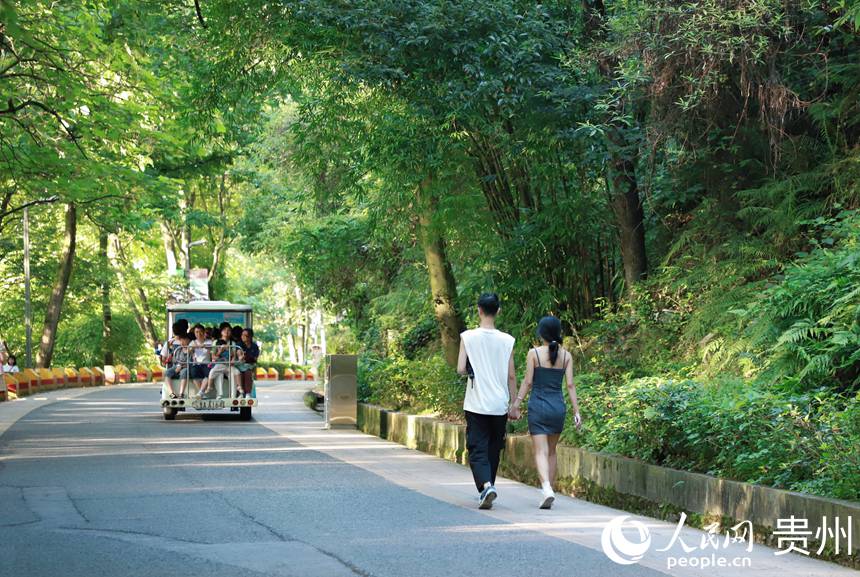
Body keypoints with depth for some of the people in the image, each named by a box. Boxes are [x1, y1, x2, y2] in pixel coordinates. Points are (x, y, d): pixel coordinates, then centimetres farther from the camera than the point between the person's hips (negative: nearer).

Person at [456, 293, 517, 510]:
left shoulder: (468, 337, -6)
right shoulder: (507, 340, -1)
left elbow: (460, 369, -10)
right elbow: (511, 376, 1)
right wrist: (513, 404, 10)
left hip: (476, 404, -2)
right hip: (500, 405, 2)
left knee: (477, 450, -1)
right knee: (494, 450, 16)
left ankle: (486, 486, -23)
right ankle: (488, 488, 25)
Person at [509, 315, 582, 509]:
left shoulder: (534, 353, -6)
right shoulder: (566, 355, 3)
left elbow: (527, 382, -7)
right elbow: (570, 385, 0)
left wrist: (516, 404, 0)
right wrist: (576, 411, 2)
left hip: (538, 406, -3)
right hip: (558, 406, 3)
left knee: (541, 452, -5)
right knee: (552, 452, 16)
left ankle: (547, 489, -26)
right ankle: (548, 491, 19)